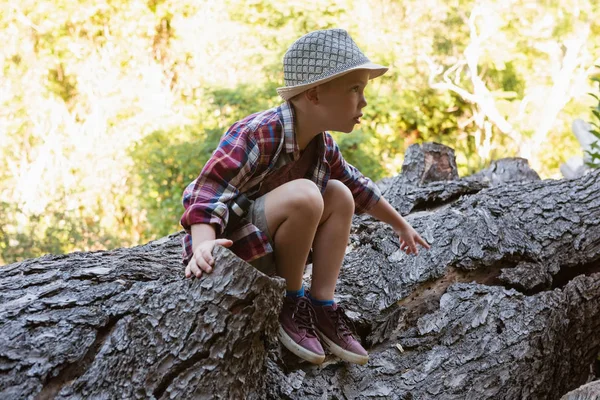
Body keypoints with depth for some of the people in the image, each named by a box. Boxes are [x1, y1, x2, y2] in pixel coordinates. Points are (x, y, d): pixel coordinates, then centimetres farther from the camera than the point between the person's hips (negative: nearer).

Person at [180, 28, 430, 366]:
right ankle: (292, 302, -12)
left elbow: (358, 187, 19)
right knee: (304, 195, -30)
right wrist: (203, 247, -50)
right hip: (223, 238, -9)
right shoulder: (256, 135, -26)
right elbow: (208, 197, -33)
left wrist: (401, 225, 27)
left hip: (265, 242, 9)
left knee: (340, 195, 2)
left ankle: (323, 305, -5)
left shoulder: (323, 146, 1)